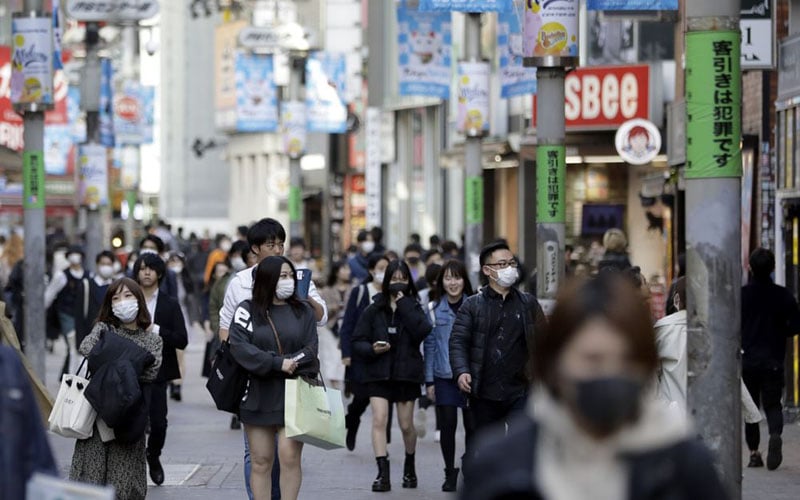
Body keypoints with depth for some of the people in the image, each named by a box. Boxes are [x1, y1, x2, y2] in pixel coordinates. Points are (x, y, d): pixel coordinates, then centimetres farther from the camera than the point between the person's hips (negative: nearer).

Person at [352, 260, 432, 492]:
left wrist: (403, 303, -14)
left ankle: (409, 467, 32)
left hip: (406, 374, 1)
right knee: (379, 420, -15)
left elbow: (423, 330, -16)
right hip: (379, 374, -1)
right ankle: (383, 474, -16)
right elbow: (358, 341, 3)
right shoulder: (373, 311, 3)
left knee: (406, 425, 9)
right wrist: (372, 349, -18)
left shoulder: (413, 308, 4)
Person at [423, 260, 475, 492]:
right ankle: (450, 472, 16)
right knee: (447, 425, 2)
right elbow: (429, 345, 7)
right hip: (444, 377, 1)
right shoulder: (434, 309, 4)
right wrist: (429, 380, 3)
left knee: (472, 425, -1)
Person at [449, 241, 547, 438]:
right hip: (484, 394, 0)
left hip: (520, 392, 0)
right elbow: (458, 341, -3)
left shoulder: (528, 303, 10)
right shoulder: (472, 306, 5)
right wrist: (461, 371, -19)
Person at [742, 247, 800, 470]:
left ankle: (754, 452, 6)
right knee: (772, 404, 7)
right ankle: (775, 435, -22)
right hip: (773, 360, 0)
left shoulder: (740, 294, -5)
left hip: (747, 359, 0)